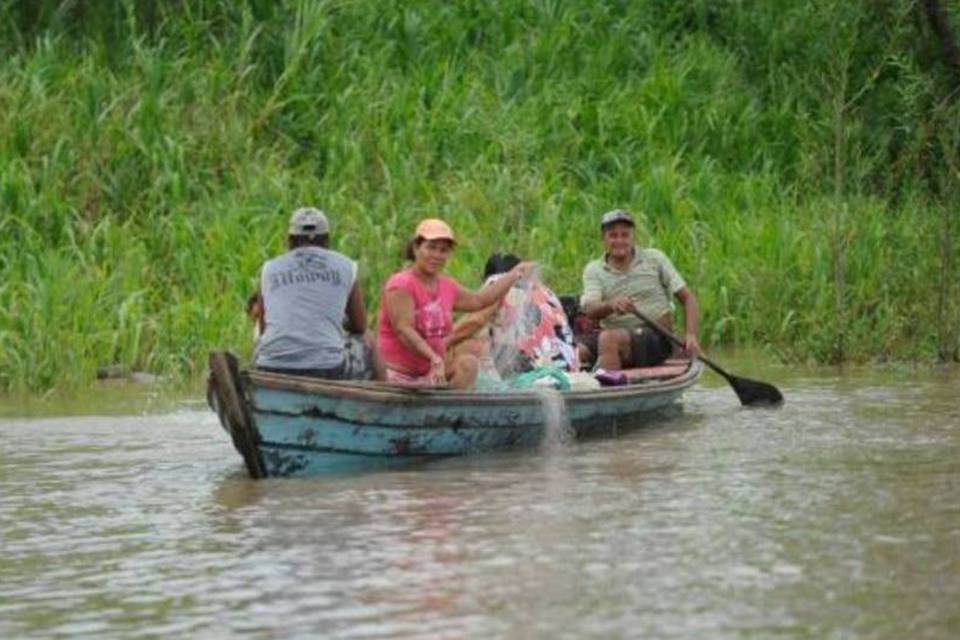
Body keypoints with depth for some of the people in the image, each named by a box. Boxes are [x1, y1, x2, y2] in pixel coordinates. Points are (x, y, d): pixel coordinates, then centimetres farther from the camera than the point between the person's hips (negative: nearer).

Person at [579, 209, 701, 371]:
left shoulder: (654, 259, 8)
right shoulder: (593, 270, 10)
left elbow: (687, 298, 8)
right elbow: (589, 309, -8)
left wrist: (691, 335, -8)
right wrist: (611, 305, -32)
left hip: (656, 337, -2)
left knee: (608, 339, -35)